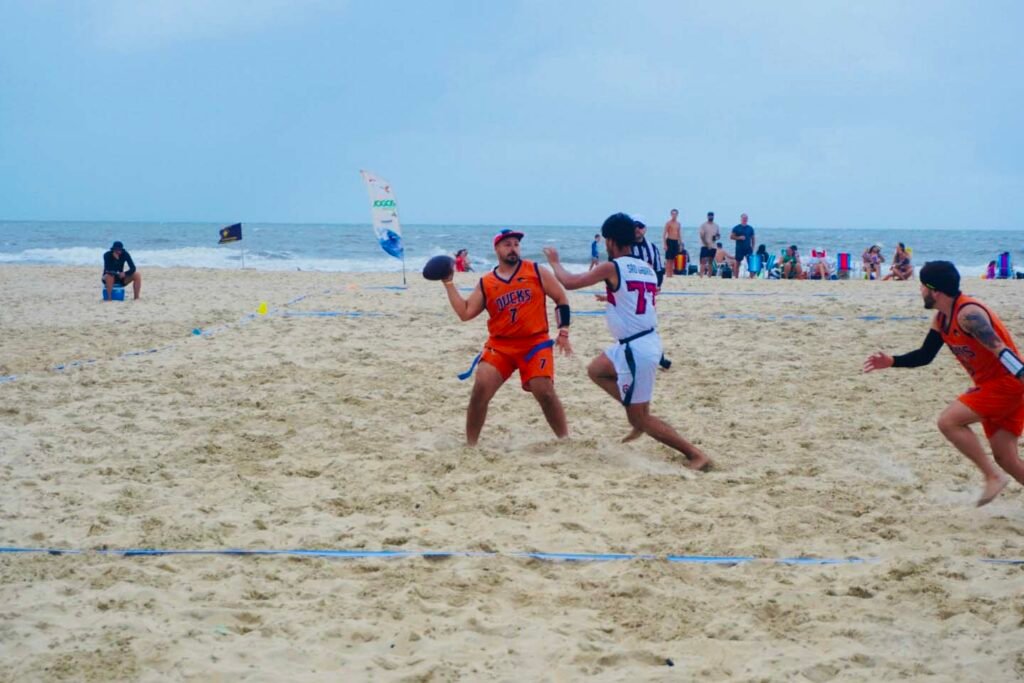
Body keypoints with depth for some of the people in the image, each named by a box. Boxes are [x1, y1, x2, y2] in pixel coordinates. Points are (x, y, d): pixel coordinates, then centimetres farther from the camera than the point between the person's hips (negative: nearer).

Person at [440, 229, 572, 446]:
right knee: (480, 389, -13)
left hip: (535, 343, -2)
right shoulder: (485, 284, 6)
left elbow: (561, 298, 6)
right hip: (500, 345, 2)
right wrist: (449, 284, -2)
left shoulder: (537, 272, 2)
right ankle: (470, 444, -1)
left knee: (545, 393, -12)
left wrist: (563, 331, -1)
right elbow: (465, 313, 2)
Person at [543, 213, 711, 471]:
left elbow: (570, 282, -6)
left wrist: (555, 261, 12)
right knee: (596, 370, 27)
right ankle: (639, 414, 21)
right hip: (648, 341, 8)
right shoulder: (647, 269, 9)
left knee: (640, 418, 1)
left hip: (636, 350, -8)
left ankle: (696, 455, -2)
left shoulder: (612, 268, -12)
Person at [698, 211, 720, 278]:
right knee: (703, 261, -12)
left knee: (710, 262, 7)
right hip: (705, 246, -5)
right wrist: (707, 245, -16)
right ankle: (701, 276, -16)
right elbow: (702, 236, -9)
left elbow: (719, 235, 16)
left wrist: (716, 237, -9)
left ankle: (709, 277, 10)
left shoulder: (716, 225, 12)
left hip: (713, 247, 5)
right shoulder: (703, 225, -3)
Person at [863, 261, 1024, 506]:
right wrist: (892, 362, 9)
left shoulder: (968, 313, -21)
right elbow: (925, 355, 20)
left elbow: (1001, 351, -29)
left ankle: (993, 477, -8)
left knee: (949, 421, -16)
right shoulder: (941, 319, 8)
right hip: (990, 385, 9)